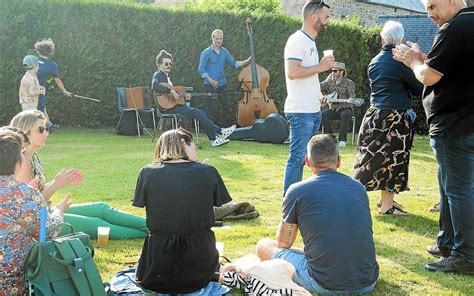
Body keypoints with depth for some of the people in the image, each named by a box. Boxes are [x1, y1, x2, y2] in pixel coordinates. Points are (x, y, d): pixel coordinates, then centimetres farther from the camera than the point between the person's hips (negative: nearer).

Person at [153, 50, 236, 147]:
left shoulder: (167, 77, 23)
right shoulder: (158, 75, -4)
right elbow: (155, 86, -27)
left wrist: (184, 97, 8)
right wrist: (171, 91, -29)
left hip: (174, 105, 9)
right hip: (167, 108, -9)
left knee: (201, 113, -3)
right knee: (196, 112, -17)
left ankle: (214, 139, -9)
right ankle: (220, 132, -12)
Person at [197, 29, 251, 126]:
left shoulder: (224, 52, 11)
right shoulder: (206, 53, -5)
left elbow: (234, 64, 12)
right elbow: (201, 69, -8)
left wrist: (247, 61, -2)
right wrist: (211, 81, -15)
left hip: (222, 84, 5)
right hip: (210, 85, -5)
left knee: (226, 107, 4)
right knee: (213, 109, -6)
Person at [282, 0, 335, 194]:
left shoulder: (309, 41, 18)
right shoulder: (297, 40, -12)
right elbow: (292, 72, -23)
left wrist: (317, 95, 18)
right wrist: (320, 67, -15)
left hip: (312, 111, 10)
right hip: (301, 112, -10)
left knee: (301, 158, 13)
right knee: (297, 158, -8)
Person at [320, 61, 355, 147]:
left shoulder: (349, 83, 2)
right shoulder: (330, 82, 13)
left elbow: (352, 95, -12)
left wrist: (350, 100, -34)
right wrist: (327, 81, -3)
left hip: (345, 108, -3)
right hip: (333, 109, 3)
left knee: (345, 115, -38)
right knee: (323, 114, -28)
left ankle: (342, 139, -33)